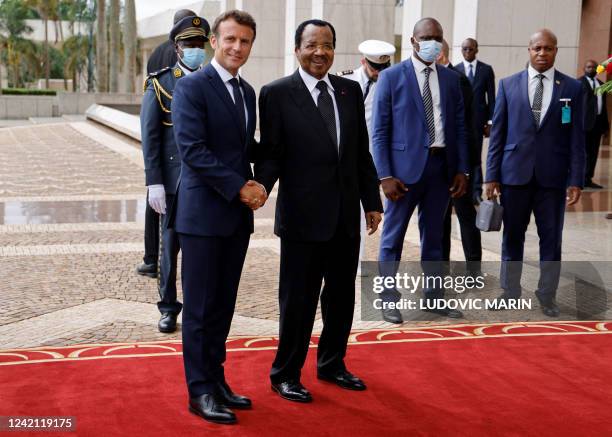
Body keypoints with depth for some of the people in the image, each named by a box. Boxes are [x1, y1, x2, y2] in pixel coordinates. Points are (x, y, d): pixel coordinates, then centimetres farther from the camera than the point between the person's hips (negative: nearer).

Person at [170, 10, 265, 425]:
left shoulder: (247, 91, 14)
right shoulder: (192, 86, -10)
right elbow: (192, 150, -18)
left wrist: (254, 185, -1)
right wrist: (240, 188, -17)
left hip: (238, 214, 7)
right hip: (204, 213, -7)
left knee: (224, 305, 12)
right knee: (201, 307, 0)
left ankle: (216, 380, 23)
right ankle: (200, 391, 10)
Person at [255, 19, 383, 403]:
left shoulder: (351, 90, 8)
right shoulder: (278, 93, -6)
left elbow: (362, 152, 11)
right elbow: (271, 153, -8)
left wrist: (372, 202, 10)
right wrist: (260, 187, -26)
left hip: (346, 215, 5)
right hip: (303, 215, -5)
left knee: (342, 295, 16)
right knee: (298, 299, 4)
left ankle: (332, 364, 35)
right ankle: (285, 374, 20)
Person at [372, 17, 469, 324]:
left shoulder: (451, 79, 10)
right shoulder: (391, 77, -3)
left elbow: (459, 127, 11)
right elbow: (380, 130, -6)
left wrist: (462, 169, 3)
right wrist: (385, 175, -12)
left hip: (441, 165, 4)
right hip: (405, 166, -4)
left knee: (434, 236, 13)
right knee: (393, 237, 3)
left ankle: (433, 297, 24)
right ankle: (389, 299, 14)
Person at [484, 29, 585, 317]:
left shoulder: (572, 88, 2)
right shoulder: (509, 85, 5)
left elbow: (576, 138, 1)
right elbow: (498, 132, 4)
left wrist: (576, 180, -5)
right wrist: (492, 175, 0)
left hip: (553, 176, -1)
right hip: (515, 173, 1)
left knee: (551, 238, 6)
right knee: (512, 236, 9)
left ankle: (547, 296, 20)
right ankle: (510, 293, 22)